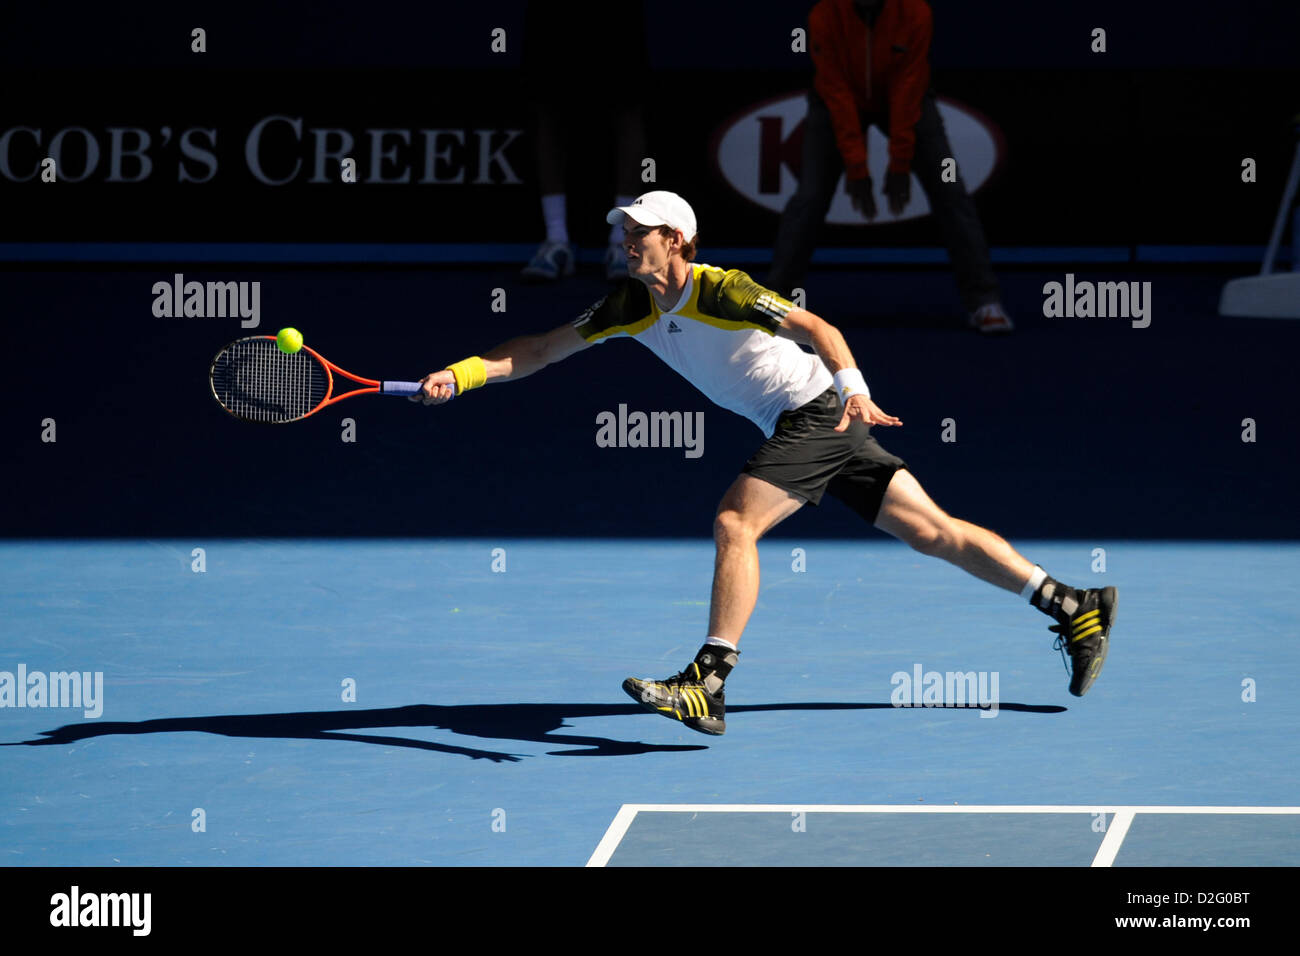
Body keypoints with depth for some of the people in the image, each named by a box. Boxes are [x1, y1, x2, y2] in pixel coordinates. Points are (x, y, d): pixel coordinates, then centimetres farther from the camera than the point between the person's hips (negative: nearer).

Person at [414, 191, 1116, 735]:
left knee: (734, 522, -21)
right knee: (931, 531, 9)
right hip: (793, 429, 8)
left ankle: (707, 685, -26)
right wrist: (462, 374, -8)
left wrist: (854, 388, -35)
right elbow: (540, 351, 5)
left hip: (819, 410, -8)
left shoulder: (721, 290, -17)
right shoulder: (630, 308, 5)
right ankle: (1075, 607, 13)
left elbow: (818, 328, -20)